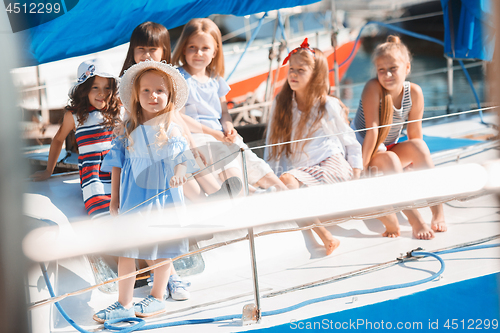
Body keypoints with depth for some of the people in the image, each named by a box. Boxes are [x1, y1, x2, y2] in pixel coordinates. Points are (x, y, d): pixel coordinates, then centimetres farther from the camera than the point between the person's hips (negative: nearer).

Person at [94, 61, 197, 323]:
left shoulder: (174, 129, -1)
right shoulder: (128, 129, 1)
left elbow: (183, 158, 2)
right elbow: (117, 163, 6)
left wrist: (179, 174, -20)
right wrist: (114, 198, 5)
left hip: (164, 196, 0)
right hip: (133, 198, 1)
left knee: (161, 251, 10)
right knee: (126, 251, 0)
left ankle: (157, 298, 28)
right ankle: (124, 304, 10)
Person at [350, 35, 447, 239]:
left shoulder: (414, 93, -11)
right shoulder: (373, 88, -23)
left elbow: (414, 136, -6)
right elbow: (372, 131, -26)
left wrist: (421, 167, -6)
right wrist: (362, 168, -26)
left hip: (389, 149, 4)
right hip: (360, 150, -4)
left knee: (418, 146, -24)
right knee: (389, 159, -33)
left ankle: (438, 212, -27)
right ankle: (415, 221, -38)